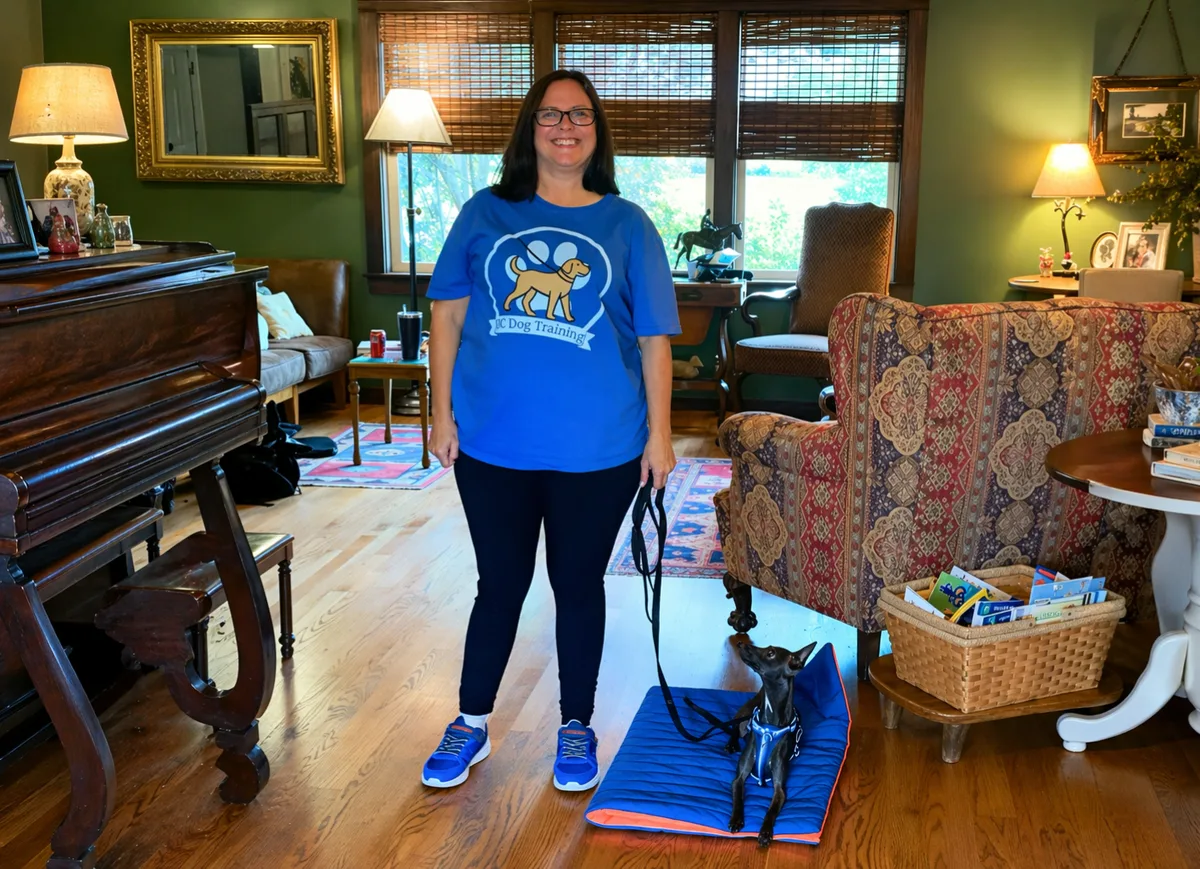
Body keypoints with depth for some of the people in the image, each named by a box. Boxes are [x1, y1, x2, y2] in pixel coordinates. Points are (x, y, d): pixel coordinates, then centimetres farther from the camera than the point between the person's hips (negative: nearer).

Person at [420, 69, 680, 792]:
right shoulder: (486, 213, 4)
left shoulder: (627, 225, 2)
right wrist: (444, 413, 0)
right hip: (493, 442, 1)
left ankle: (577, 728, 30)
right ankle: (472, 725, 30)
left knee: (579, 586, 12)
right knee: (500, 584, 12)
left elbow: (654, 339, 1)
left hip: (596, 450, -1)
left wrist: (660, 434, -3)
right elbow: (448, 316, 5)